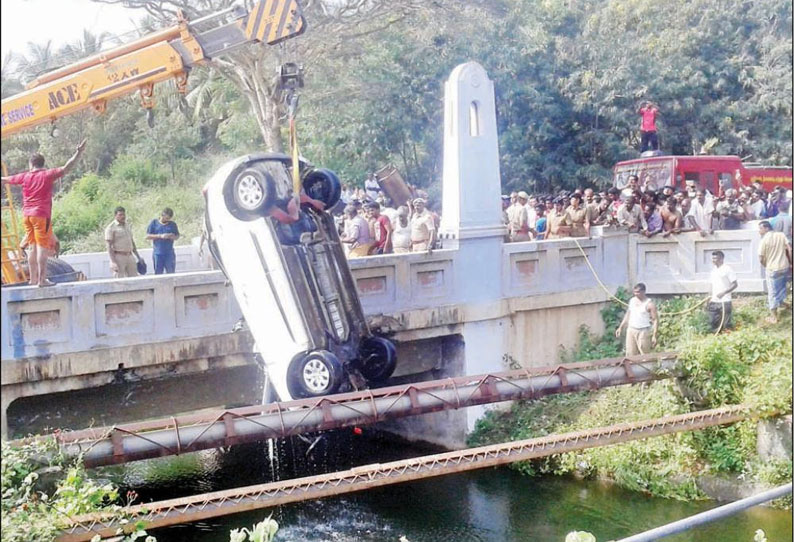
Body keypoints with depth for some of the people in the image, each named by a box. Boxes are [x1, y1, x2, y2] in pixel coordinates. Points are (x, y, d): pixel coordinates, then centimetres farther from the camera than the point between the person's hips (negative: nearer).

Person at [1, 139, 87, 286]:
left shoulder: (25, 176, 9)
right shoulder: (48, 175, -4)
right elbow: (66, 168, -13)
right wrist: (78, 152, -12)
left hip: (27, 215, 5)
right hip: (42, 215, -5)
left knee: (33, 247, 14)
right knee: (42, 247, -6)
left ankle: (33, 278, 18)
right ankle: (42, 279, -11)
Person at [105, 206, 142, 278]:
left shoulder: (127, 225, 14)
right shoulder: (111, 228, -7)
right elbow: (109, 246, -12)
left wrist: (138, 256, 19)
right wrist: (113, 262, -20)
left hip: (129, 256, 7)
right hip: (118, 257, -7)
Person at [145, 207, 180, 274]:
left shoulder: (172, 224, 10)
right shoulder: (154, 222, 5)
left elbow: (177, 236, 15)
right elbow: (147, 236, -1)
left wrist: (172, 237, -10)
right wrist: (160, 236, -13)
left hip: (169, 253, 1)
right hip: (157, 253, -1)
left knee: (171, 273, -1)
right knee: (158, 274, 2)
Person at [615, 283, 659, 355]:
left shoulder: (650, 304, -10)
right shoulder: (632, 301, 9)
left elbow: (655, 320, -11)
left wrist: (654, 336, -17)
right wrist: (620, 327, 19)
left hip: (643, 332, -6)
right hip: (631, 330, 6)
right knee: (630, 354, 4)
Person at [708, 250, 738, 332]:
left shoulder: (727, 269, -7)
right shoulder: (713, 270, 14)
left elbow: (735, 284, -9)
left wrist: (723, 292, -20)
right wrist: (709, 298, 12)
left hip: (724, 302, -7)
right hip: (714, 302, 7)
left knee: (727, 326, -4)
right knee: (714, 325, 7)